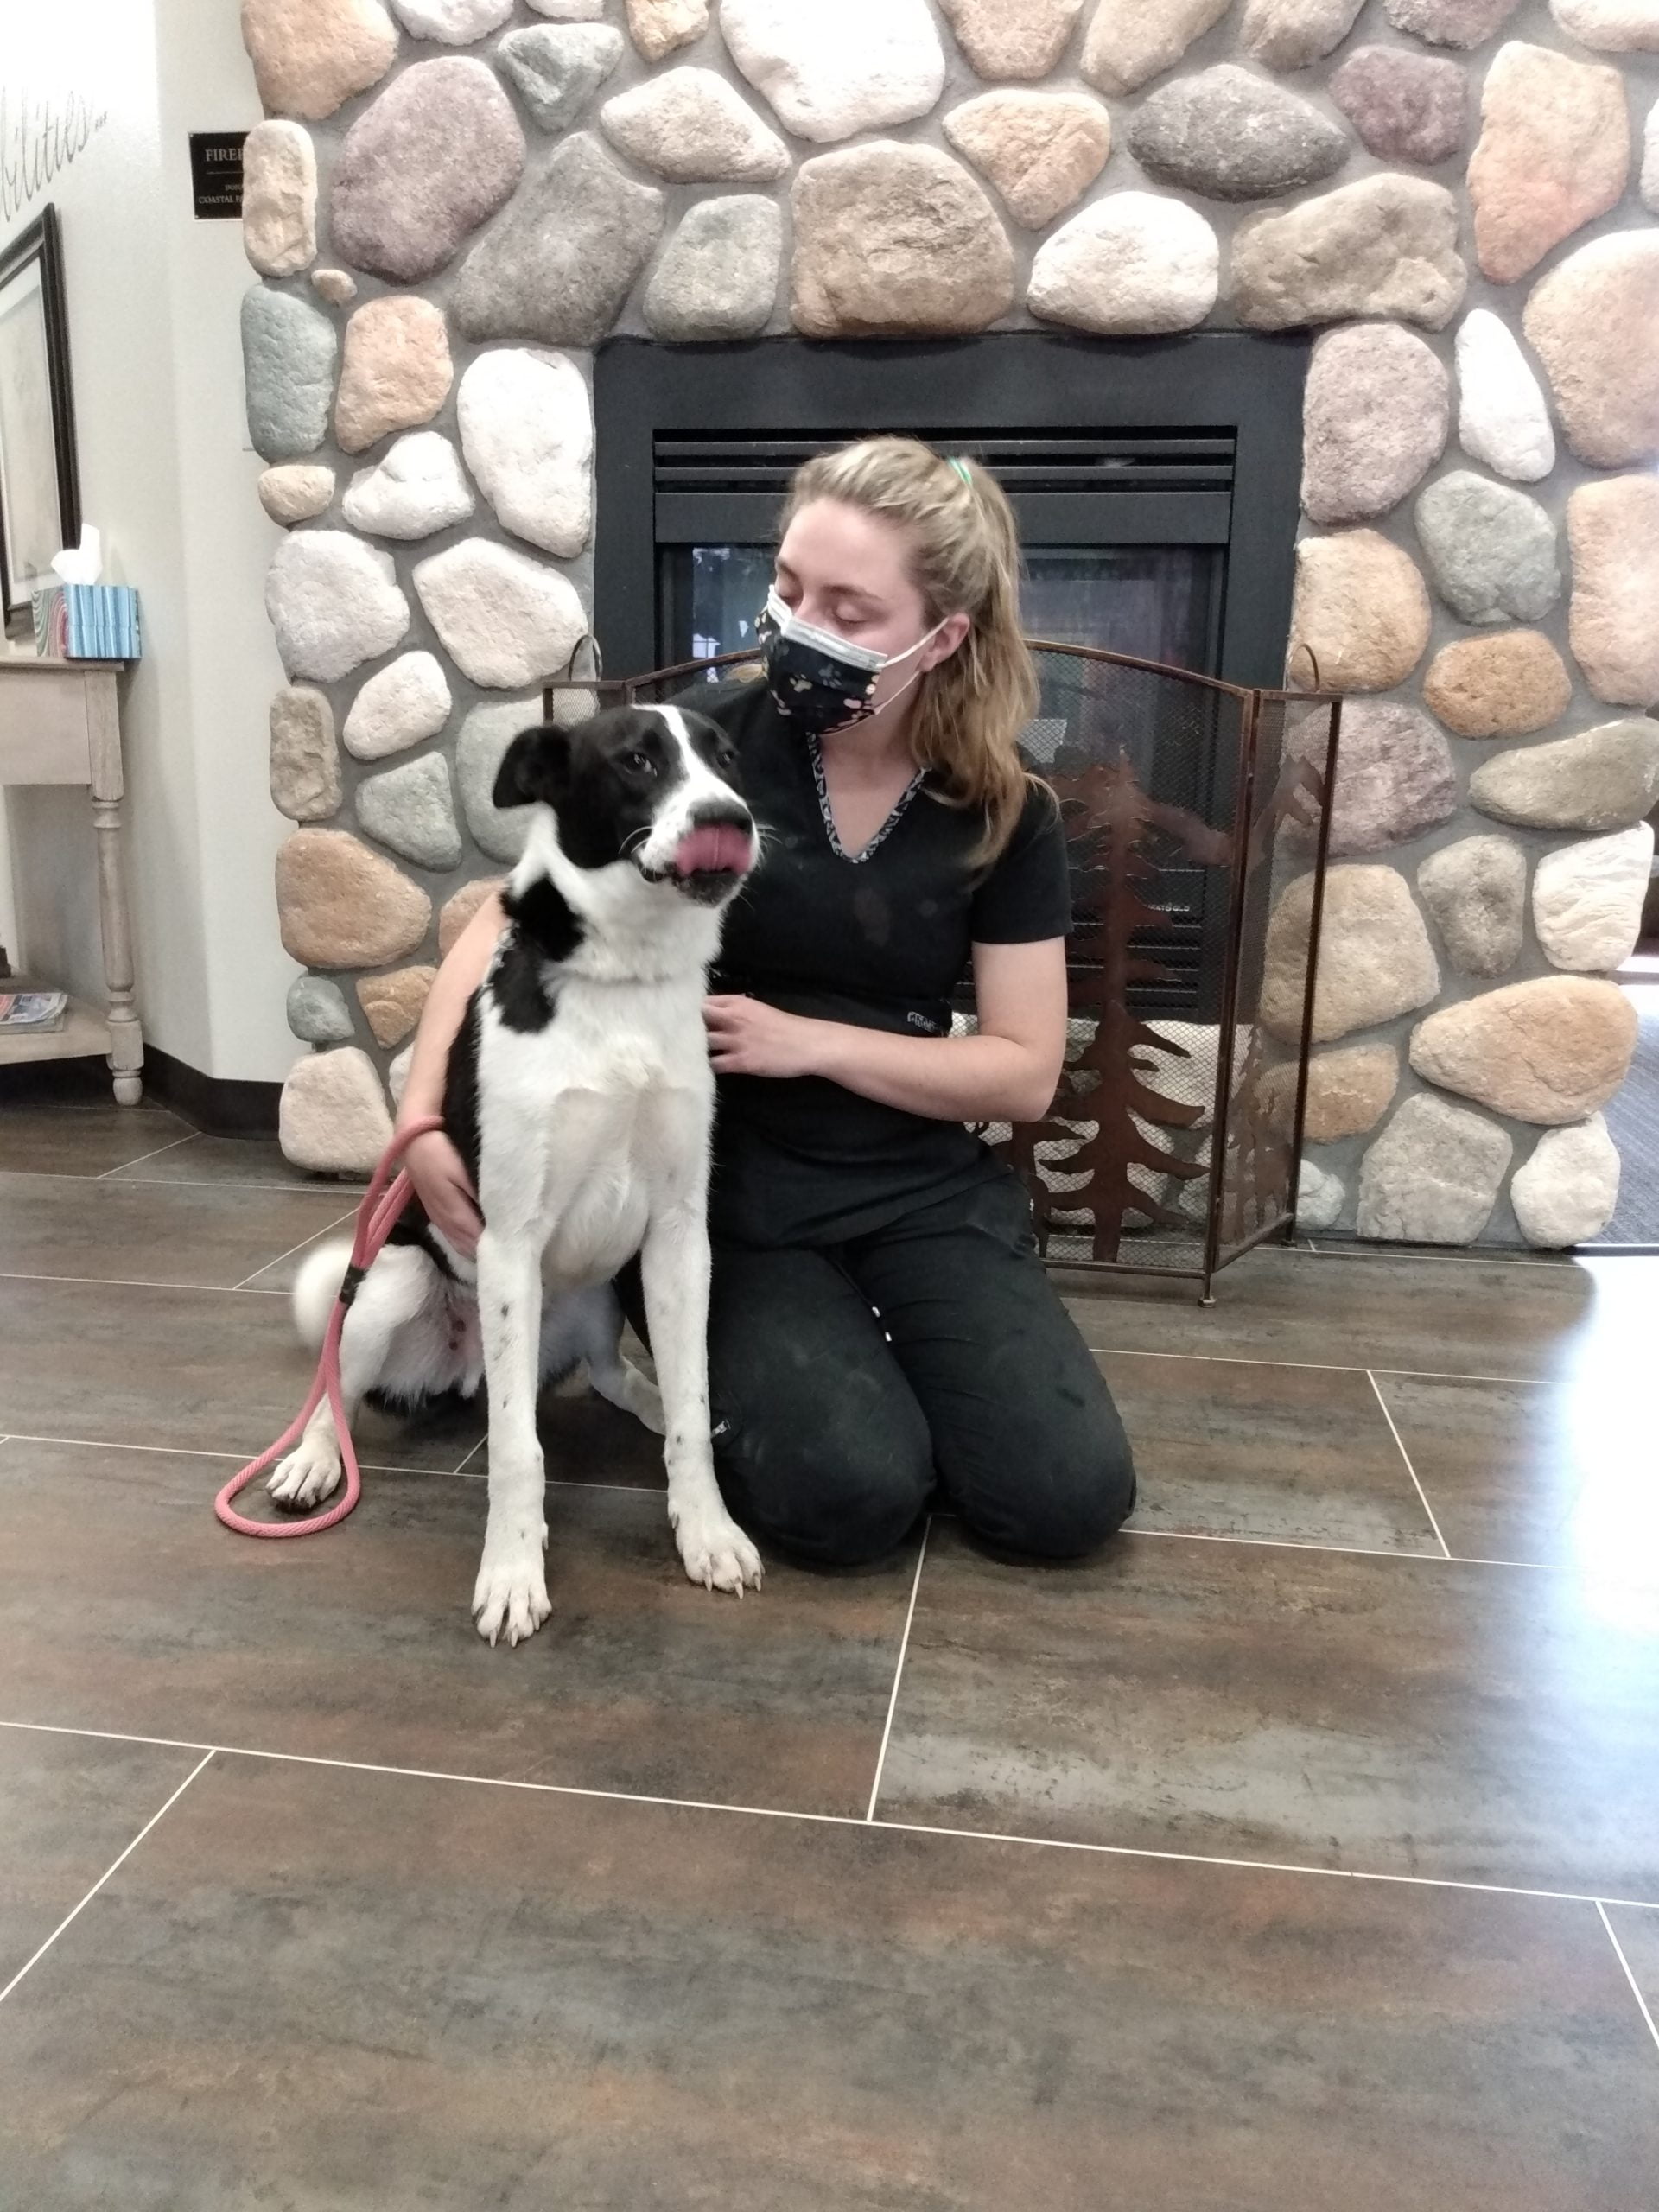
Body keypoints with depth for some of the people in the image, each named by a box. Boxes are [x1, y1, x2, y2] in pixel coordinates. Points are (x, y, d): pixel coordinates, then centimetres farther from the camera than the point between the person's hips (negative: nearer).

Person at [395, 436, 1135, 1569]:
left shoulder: (1007, 816, -3)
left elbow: (1025, 1074, -3)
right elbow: (508, 919, -4)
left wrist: (806, 1040, -15)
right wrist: (423, 1109, -18)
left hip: (923, 1189, 2)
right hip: (724, 1187, -2)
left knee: (1072, 1497, -13)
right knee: (853, 1495, -23)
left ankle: (874, 1348, 16)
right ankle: (738, 1367, 11)